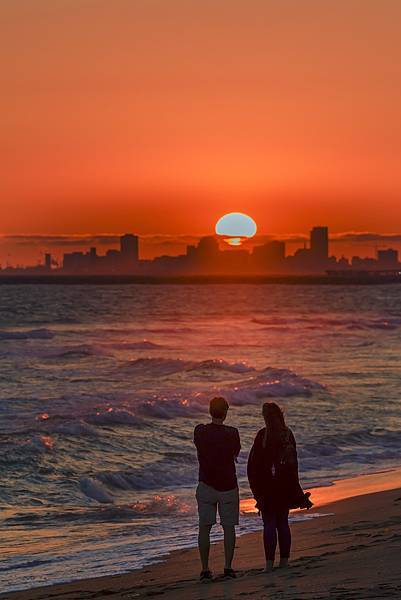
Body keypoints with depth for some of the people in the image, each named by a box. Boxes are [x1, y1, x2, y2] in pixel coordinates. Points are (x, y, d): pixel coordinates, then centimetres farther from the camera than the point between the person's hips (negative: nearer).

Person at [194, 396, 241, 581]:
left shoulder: (200, 431, -5)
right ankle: (228, 567, 7)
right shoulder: (232, 433, -11)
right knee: (228, 527, 8)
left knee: (204, 528, 5)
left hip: (206, 485, 1)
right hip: (228, 486, -1)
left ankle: (205, 569, 3)